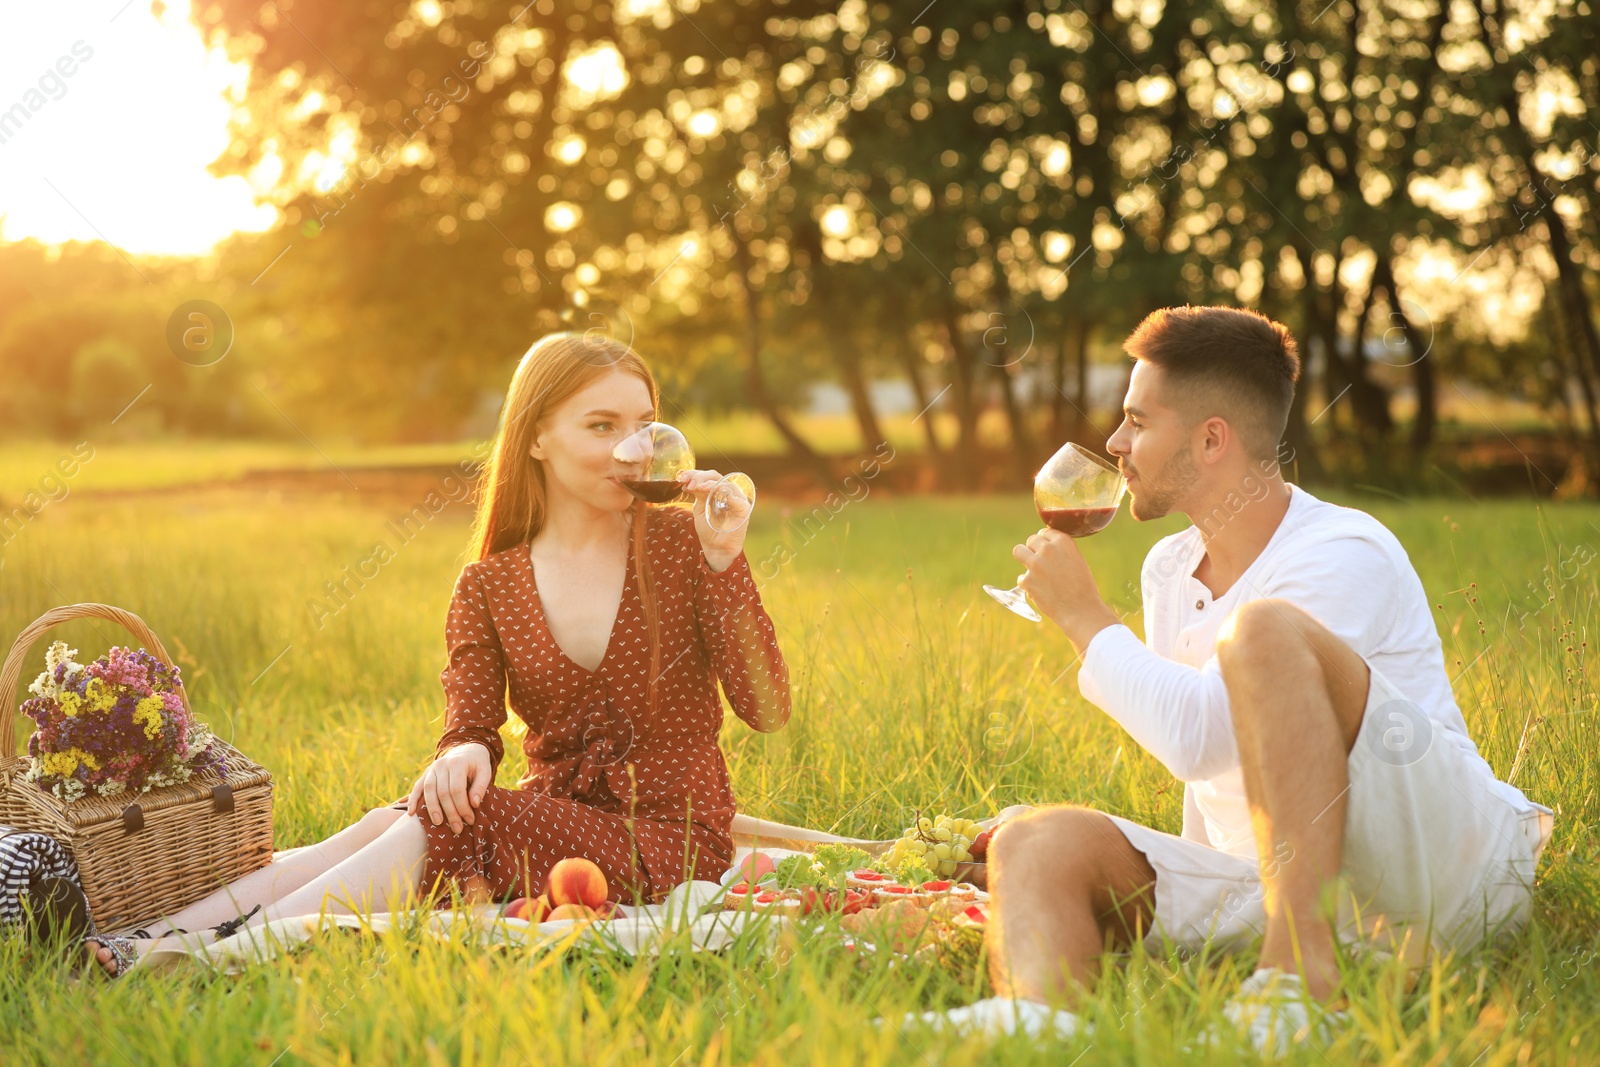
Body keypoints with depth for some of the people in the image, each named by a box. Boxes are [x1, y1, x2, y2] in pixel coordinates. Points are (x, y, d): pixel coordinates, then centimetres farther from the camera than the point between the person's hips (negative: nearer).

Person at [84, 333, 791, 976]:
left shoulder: (681, 545, -1)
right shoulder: (488, 586, 6)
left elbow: (767, 711, -9)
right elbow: (469, 727, 0)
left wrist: (724, 561, -18)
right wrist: (463, 755, -25)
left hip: (669, 839, -3)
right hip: (559, 817, 3)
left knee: (442, 825, -28)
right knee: (394, 822, -26)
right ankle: (156, 937, -35)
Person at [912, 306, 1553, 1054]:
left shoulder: (1347, 555, -12)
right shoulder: (1169, 569, 15)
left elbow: (1198, 738, -23)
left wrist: (1083, 617, -11)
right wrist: (1192, 903, 18)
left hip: (1452, 866, -7)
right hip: (1264, 882, 8)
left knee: (1265, 629, -29)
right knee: (1038, 841, -15)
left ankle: (1302, 969, -37)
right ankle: (1038, 1015, -51)